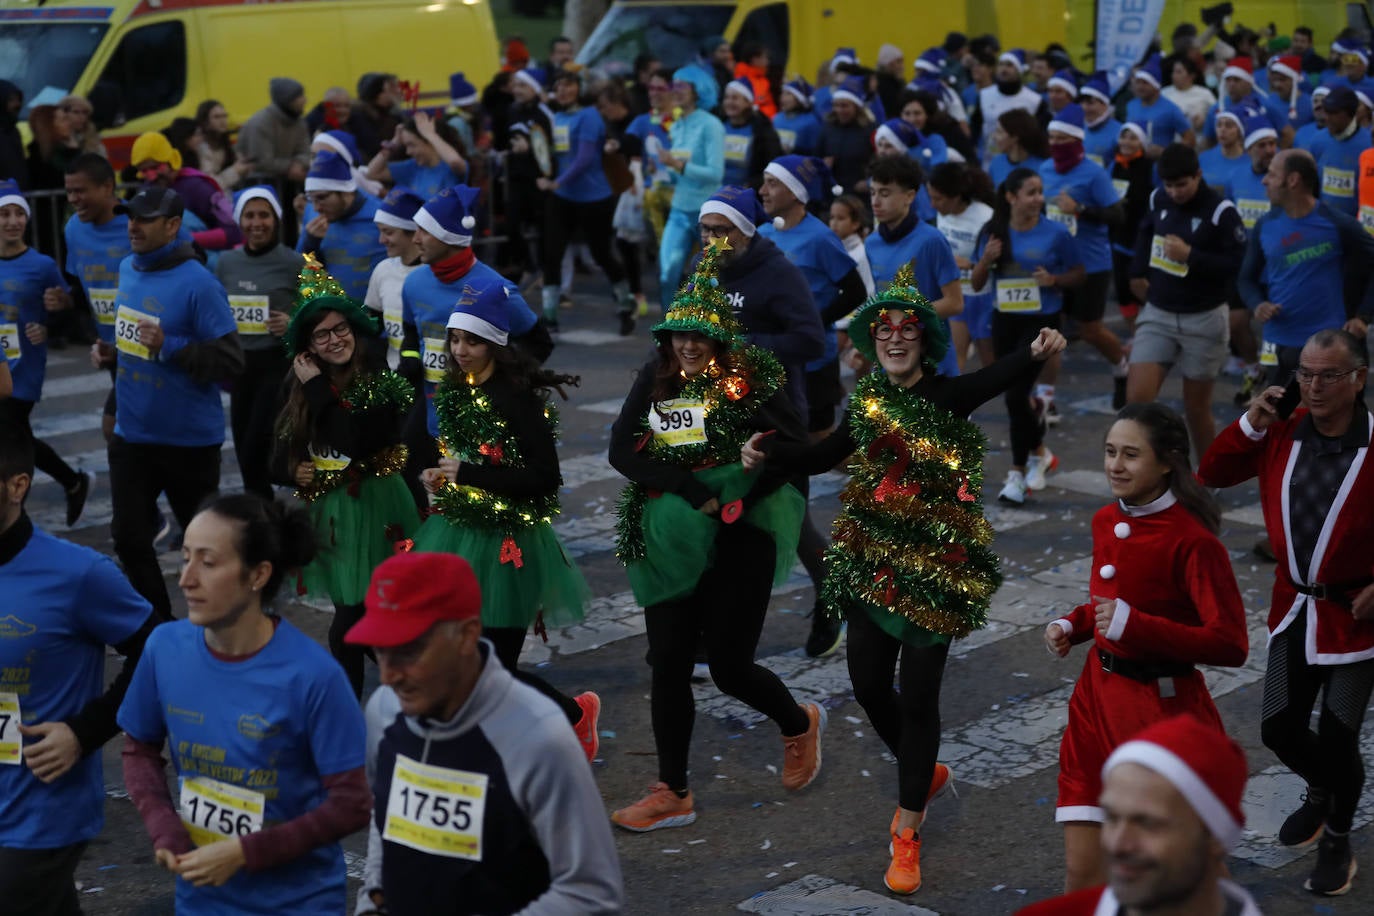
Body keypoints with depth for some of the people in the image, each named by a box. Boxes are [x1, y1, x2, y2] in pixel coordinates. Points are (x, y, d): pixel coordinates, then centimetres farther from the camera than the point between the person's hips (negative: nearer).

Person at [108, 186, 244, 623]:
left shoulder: (198, 284, -19)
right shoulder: (127, 268, 3)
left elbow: (230, 361, -21)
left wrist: (169, 346, -29)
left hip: (189, 438, -6)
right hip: (131, 434, 6)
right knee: (129, 537, 3)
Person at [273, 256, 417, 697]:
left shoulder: (381, 383, -12)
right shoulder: (297, 388, 6)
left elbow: (355, 442, -26)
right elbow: (279, 456, 15)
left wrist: (319, 388, -17)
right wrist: (293, 471, -9)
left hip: (372, 508, -5)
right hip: (326, 511, 5)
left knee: (347, 631, -8)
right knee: (359, 618, 13)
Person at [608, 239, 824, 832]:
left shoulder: (748, 381, -8)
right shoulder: (655, 381, 4)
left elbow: (795, 448, -12)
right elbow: (621, 450, -5)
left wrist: (739, 500, -20)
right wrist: (691, 490, -15)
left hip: (739, 539, -4)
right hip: (672, 542, 4)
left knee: (729, 666, -1)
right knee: (668, 665, 3)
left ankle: (799, 723, 32)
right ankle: (673, 795, 14)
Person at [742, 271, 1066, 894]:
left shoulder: (948, 394, -11)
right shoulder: (868, 399, 4)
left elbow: (994, 378, -32)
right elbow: (829, 454, 18)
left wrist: (1035, 355, -52)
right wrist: (767, 457, 6)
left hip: (935, 562, -5)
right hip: (873, 557, 5)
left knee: (917, 694, -2)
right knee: (868, 684, 11)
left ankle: (906, 830, 12)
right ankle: (924, 773, 39)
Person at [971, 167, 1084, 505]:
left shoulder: (1055, 233, -8)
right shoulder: (993, 232, -1)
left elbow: (1078, 274, 2)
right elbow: (976, 285, 3)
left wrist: (1055, 280, -18)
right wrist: (986, 260, -17)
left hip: (1041, 321, -4)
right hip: (1004, 321, 4)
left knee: (1016, 394, -12)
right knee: (1014, 395, 13)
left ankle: (1017, 473, 0)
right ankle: (1039, 452, 37)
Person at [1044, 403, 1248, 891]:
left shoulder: (1192, 541, -18)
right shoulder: (1106, 521, 5)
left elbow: (1230, 645, -23)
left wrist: (1132, 625, -29)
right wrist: (1071, 625, 3)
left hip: (1162, 708, -6)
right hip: (1098, 697, 6)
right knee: (1082, 873, 4)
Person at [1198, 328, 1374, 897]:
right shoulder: (1282, 433, -4)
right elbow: (1211, 476, 2)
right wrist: (1250, 424, -13)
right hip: (1294, 606, 5)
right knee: (1279, 728, 8)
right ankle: (1320, 792, 42)